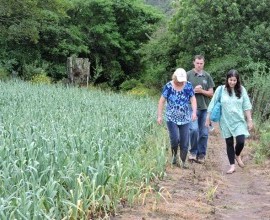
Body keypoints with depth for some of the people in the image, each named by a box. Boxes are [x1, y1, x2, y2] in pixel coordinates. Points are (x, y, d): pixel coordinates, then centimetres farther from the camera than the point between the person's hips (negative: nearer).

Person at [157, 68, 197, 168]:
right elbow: (162, 101, -3)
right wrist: (159, 116, -8)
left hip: (185, 119, 2)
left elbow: (193, 99, -4)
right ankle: (174, 155, 15)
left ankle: (183, 161, 18)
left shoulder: (188, 86, -1)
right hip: (172, 118, -2)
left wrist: (194, 112, -20)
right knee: (175, 139, -14)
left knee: (184, 141, 2)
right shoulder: (168, 86, -7)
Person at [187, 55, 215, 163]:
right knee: (194, 129, -18)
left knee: (204, 133, 5)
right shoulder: (188, 75, 2)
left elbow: (211, 93, 8)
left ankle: (201, 154, 17)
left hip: (205, 108, 3)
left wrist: (201, 91, -9)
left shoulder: (207, 76, 9)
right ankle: (193, 152, 1)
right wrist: (194, 90, -11)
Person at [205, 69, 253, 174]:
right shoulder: (220, 89, -7)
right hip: (226, 122, 0)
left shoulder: (241, 90, -2)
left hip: (239, 121, 1)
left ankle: (237, 155, 24)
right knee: (229, 143, 6)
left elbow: (246, 106, 2)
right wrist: (208, 118, 0)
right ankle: (232, 165, 19)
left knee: (241, 141, -10)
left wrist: (249, 120, 1)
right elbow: (213, 104, -1)